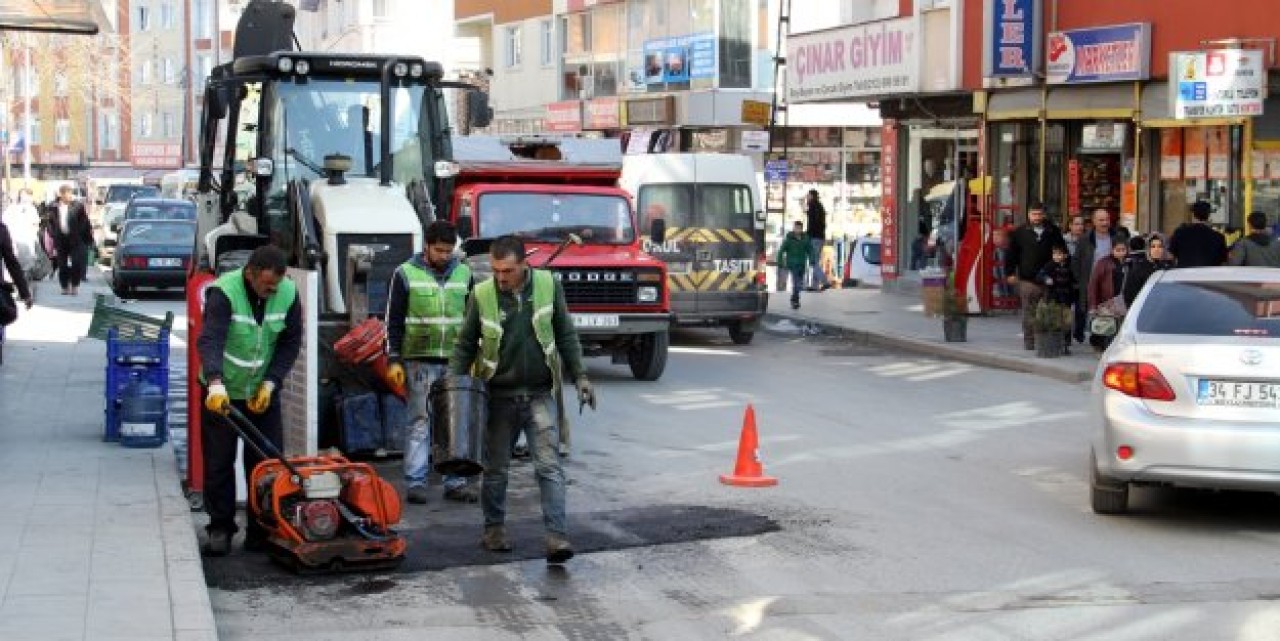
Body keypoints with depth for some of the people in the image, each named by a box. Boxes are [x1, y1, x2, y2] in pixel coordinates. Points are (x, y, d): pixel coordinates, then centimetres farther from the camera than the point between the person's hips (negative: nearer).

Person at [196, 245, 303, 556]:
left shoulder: (288, 294, -10)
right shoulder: (223, 292, -23)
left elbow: (290, 343, 0)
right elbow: (210, 340, -35)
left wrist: (270, 383, -11)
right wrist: (215, 383, -50)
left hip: (263, 391, 3)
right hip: (221, 392, -3)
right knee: (218, 462, 1)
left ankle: (262, 530, 11)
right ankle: (220, 528, 12)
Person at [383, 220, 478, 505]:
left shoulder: (464, 274, 10)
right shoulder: (406, 274, 0)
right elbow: (394, 321, 1)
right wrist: (394, 360, -6)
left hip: (456, 361, 3)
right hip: (420, 361, -3)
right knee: (419, 421, -2)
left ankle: (456, 481, 9)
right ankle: (415, 482, 2)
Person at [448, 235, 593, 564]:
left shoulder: (548, 285, -3)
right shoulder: (482, 294, -5)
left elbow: (566, 335, 7)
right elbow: (466, 345, 4)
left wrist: (579, 377, 2)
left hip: (540, 395, 0)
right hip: (499, 397, 1)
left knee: (549, 466, -8)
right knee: (495, 468, 11)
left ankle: (557, 537, -10)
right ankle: (494, 528, 29)